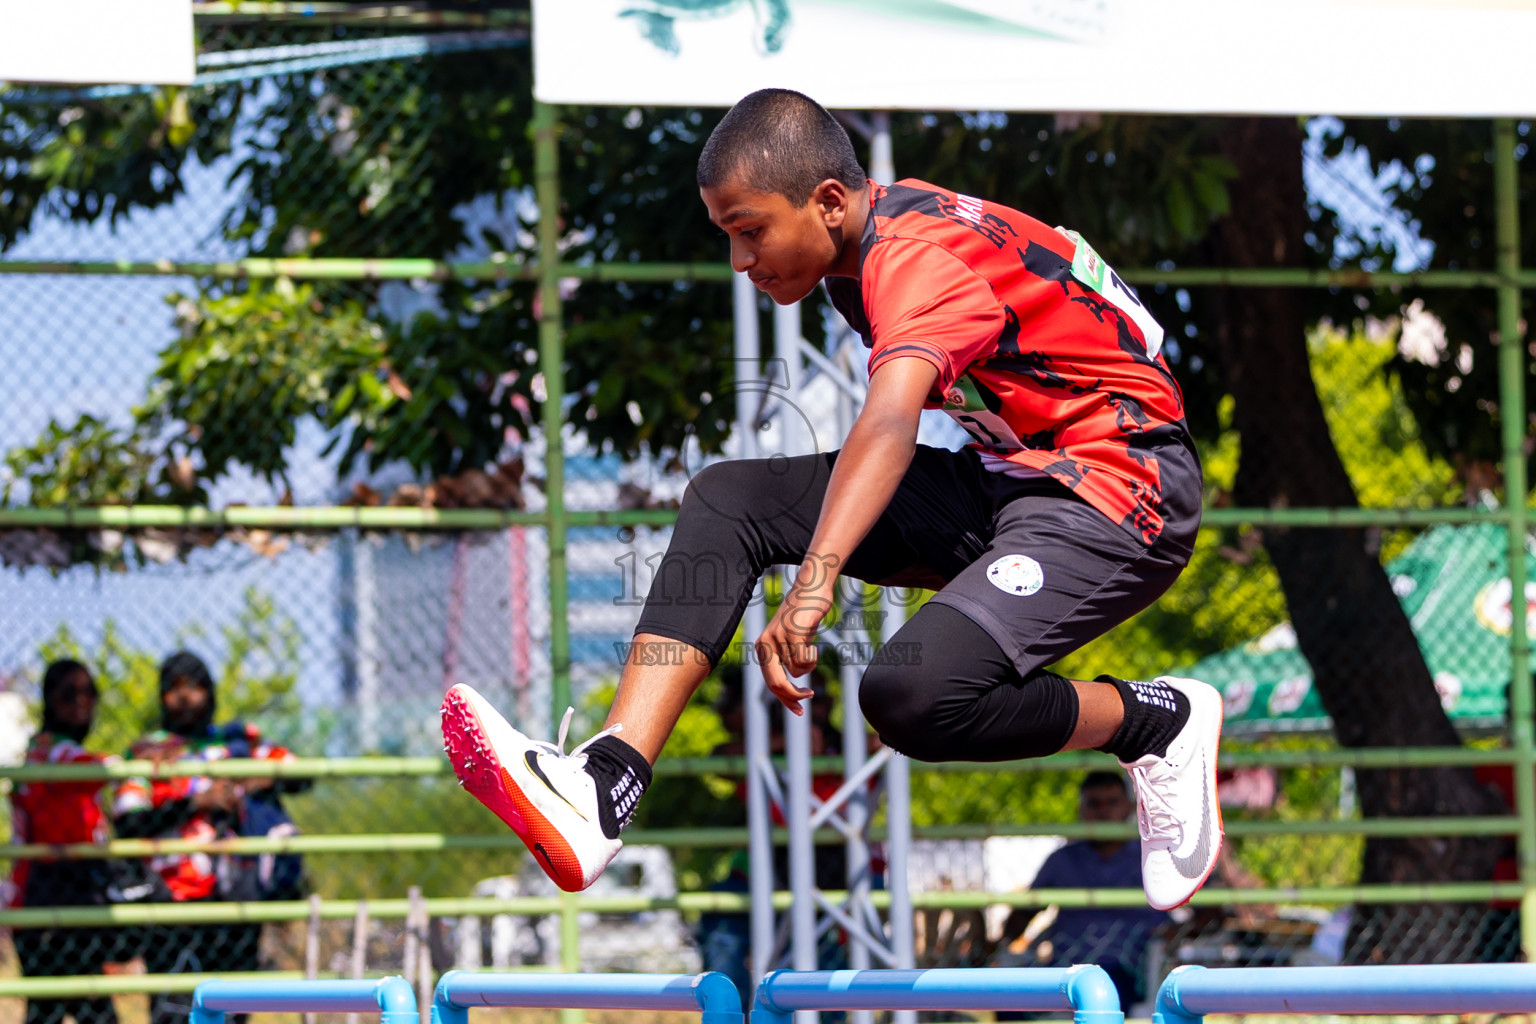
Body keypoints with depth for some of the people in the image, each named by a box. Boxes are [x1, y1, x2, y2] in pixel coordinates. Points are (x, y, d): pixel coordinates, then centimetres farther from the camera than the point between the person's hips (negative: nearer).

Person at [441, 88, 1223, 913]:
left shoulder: (917, 254, -23)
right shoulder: (867, 247, 5)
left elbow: (891, 422, -42)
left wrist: (815, 583, -55)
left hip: (1118, 490, -10)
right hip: (1007, 474, 10)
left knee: (913, 696, -33)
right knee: (728, 501, -1)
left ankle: (1160, 722, -6)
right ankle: (603, 784, -14)